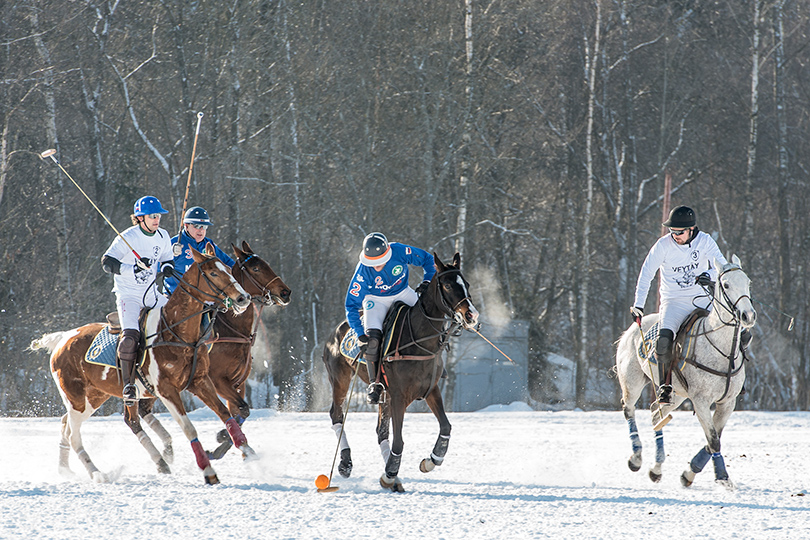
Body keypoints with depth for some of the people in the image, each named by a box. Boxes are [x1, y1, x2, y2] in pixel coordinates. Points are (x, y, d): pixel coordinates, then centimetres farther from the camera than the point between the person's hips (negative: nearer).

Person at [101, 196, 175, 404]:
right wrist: (133, 269, -35)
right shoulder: (127, 238, -14)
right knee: (130, 335, -26)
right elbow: (107, 262, -21)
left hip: (151, 294, 6)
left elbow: (166, 260, 20)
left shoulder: (163, 236, 5)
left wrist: (166, 269, -5)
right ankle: (128, 385, -22)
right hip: (128, 295, -6)